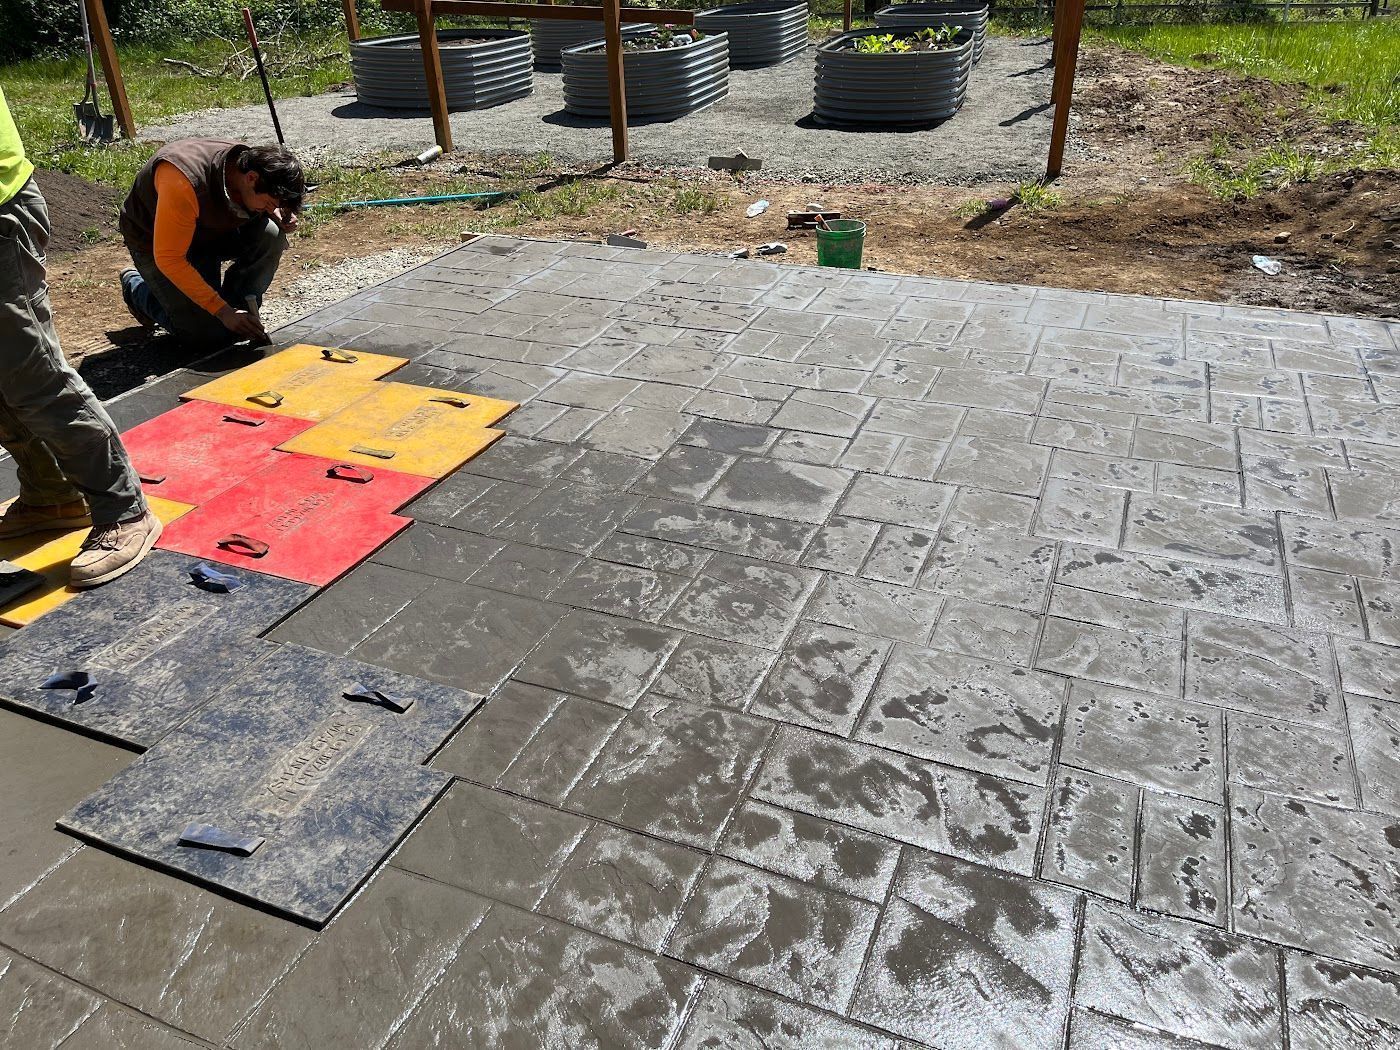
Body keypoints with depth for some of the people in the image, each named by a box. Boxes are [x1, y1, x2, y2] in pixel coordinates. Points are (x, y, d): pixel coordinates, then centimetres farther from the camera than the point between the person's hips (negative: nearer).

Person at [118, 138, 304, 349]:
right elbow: (168, 259, -34)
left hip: (212, 231, 6)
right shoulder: (183, 182, -40)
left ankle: (241, 310, -6)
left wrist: (280, 217, -20)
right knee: (210, 335, -15)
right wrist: (223, 311, -36)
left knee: (270, 234, -24)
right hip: (154, 243, -6)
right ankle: (137, 287, 11)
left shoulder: (252, 161, -19)